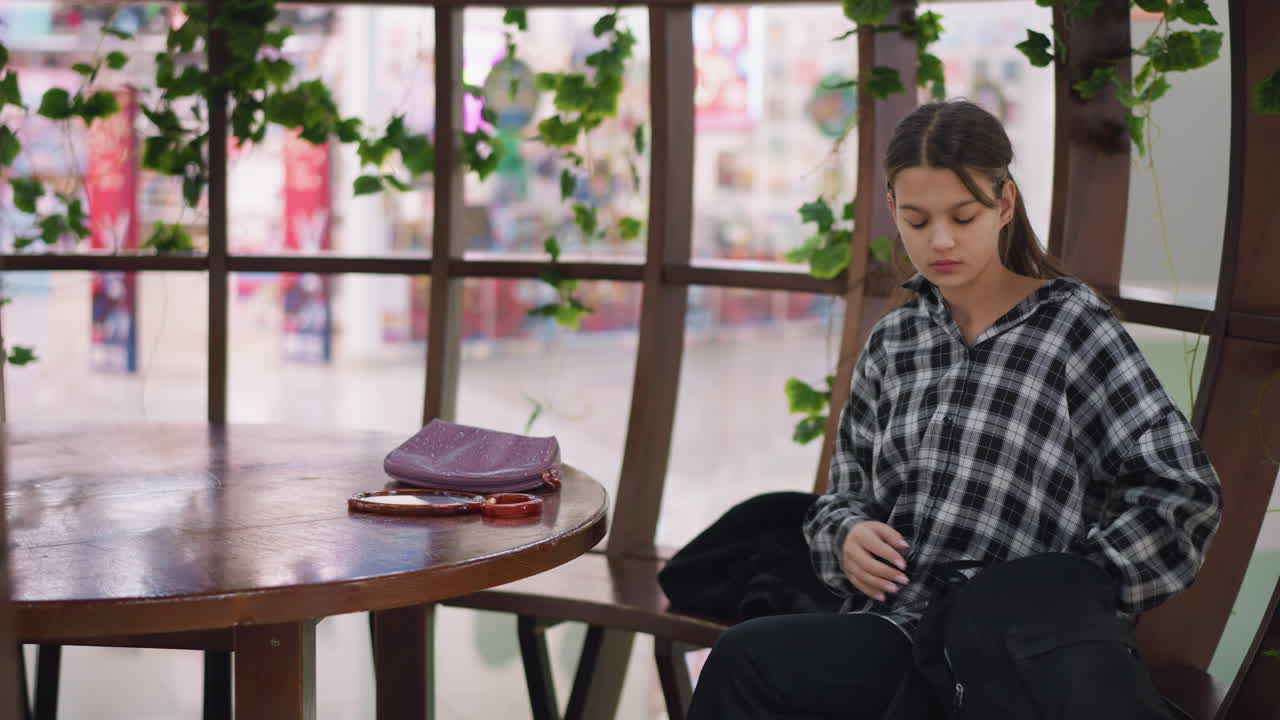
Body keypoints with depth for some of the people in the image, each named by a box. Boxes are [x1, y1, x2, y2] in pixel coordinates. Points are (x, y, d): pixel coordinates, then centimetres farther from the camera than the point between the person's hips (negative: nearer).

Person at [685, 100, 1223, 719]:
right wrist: (847, 535, -3)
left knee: (743, 662, -24)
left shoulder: (1072, 325, -2)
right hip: (877, 630, 5)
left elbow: (1184, 493, -8)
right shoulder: (892, 342, 14)